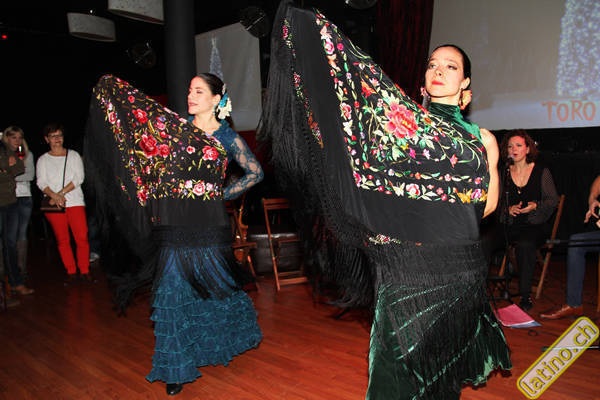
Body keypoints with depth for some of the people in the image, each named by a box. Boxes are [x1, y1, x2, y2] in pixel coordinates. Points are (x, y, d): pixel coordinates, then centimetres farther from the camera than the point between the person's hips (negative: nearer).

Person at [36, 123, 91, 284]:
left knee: (82, 238, -7)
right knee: (62, 240, 2)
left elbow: (79, 177, 0)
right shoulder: (43, 160, 11)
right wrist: (53, 195, -17)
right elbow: (41, 182, 1)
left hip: (75, 201, -1)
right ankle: (71, 272, 12)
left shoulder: (73, 155, 10)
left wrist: (61, 193, -10)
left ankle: (84, 271, 5)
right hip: (53, 204, 1)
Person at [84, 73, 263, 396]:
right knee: (174, 292, 4)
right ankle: (177, 368, 19)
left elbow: (256, 172, 7)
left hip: (209, 225, -2)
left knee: (217, 285, 11)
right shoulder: (175, 125, 7)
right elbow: (134, 102, 12)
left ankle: (240, 334, 40)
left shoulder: (227, 138, 2)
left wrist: (224, 194, 2)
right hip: (175, 225, 2)